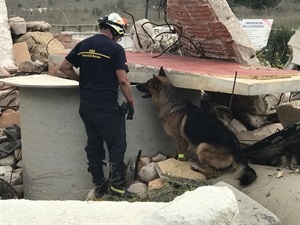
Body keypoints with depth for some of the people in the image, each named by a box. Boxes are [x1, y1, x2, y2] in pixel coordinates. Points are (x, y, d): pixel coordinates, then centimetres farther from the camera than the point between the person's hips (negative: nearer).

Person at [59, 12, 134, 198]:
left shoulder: (83, 45, 8)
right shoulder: (116, 49, -11)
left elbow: (64, 67, 13)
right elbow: (123, 81, -17)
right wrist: (130, 102, -5)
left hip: (86, 104, 7)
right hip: (107, 106, -7)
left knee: (94, 144, 14)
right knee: (117, 145, 3)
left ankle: (99, 185, 21)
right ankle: (117, 186, 2)